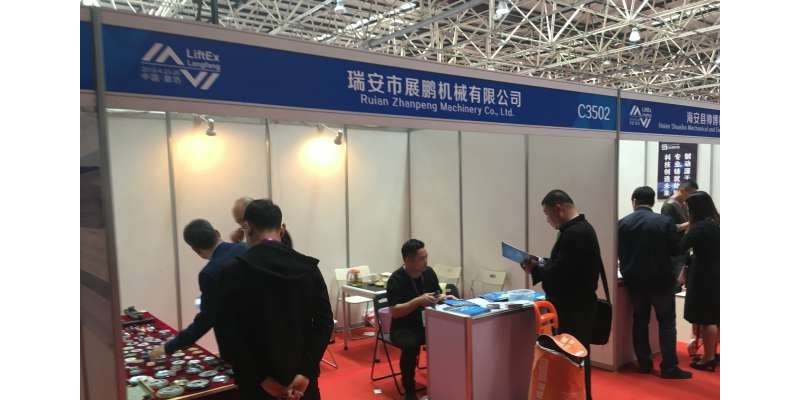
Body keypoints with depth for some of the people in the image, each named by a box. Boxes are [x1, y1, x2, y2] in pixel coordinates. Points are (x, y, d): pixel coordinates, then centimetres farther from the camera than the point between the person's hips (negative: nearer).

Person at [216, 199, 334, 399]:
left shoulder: (233, 272, -10)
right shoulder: (308, 267, -2)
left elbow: (228, 334, -14)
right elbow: (325, 322, -6)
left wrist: (261, 378, -11)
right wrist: (307, 372, -8)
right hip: (302, 381, 2)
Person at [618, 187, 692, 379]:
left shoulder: (623, 223, -5)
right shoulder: (665, 221, -11)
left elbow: (618, 251, 0)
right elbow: (675, 249, -7)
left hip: (634, 279, 2)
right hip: (661, 279, -2)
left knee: (640, 321, 12)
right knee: (666, 322, 7)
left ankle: (644, 364, 17)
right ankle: (669, 367, 6)